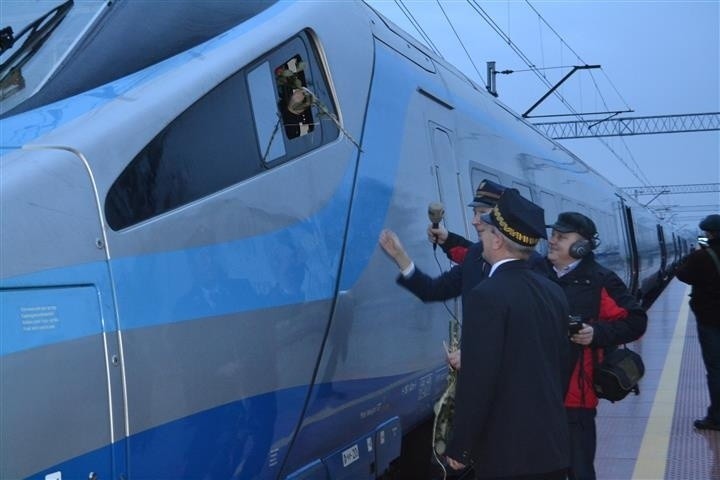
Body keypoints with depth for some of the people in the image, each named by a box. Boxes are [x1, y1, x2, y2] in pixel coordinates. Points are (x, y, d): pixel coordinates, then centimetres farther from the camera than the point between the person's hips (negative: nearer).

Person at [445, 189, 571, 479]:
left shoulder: (487, 295, -17)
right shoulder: (553, 292, 7)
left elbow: (477, 379, -19)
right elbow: (562, 367, 13)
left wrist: (460, 448, -11)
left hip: (506, 450, -7)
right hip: (552, 444, 8)